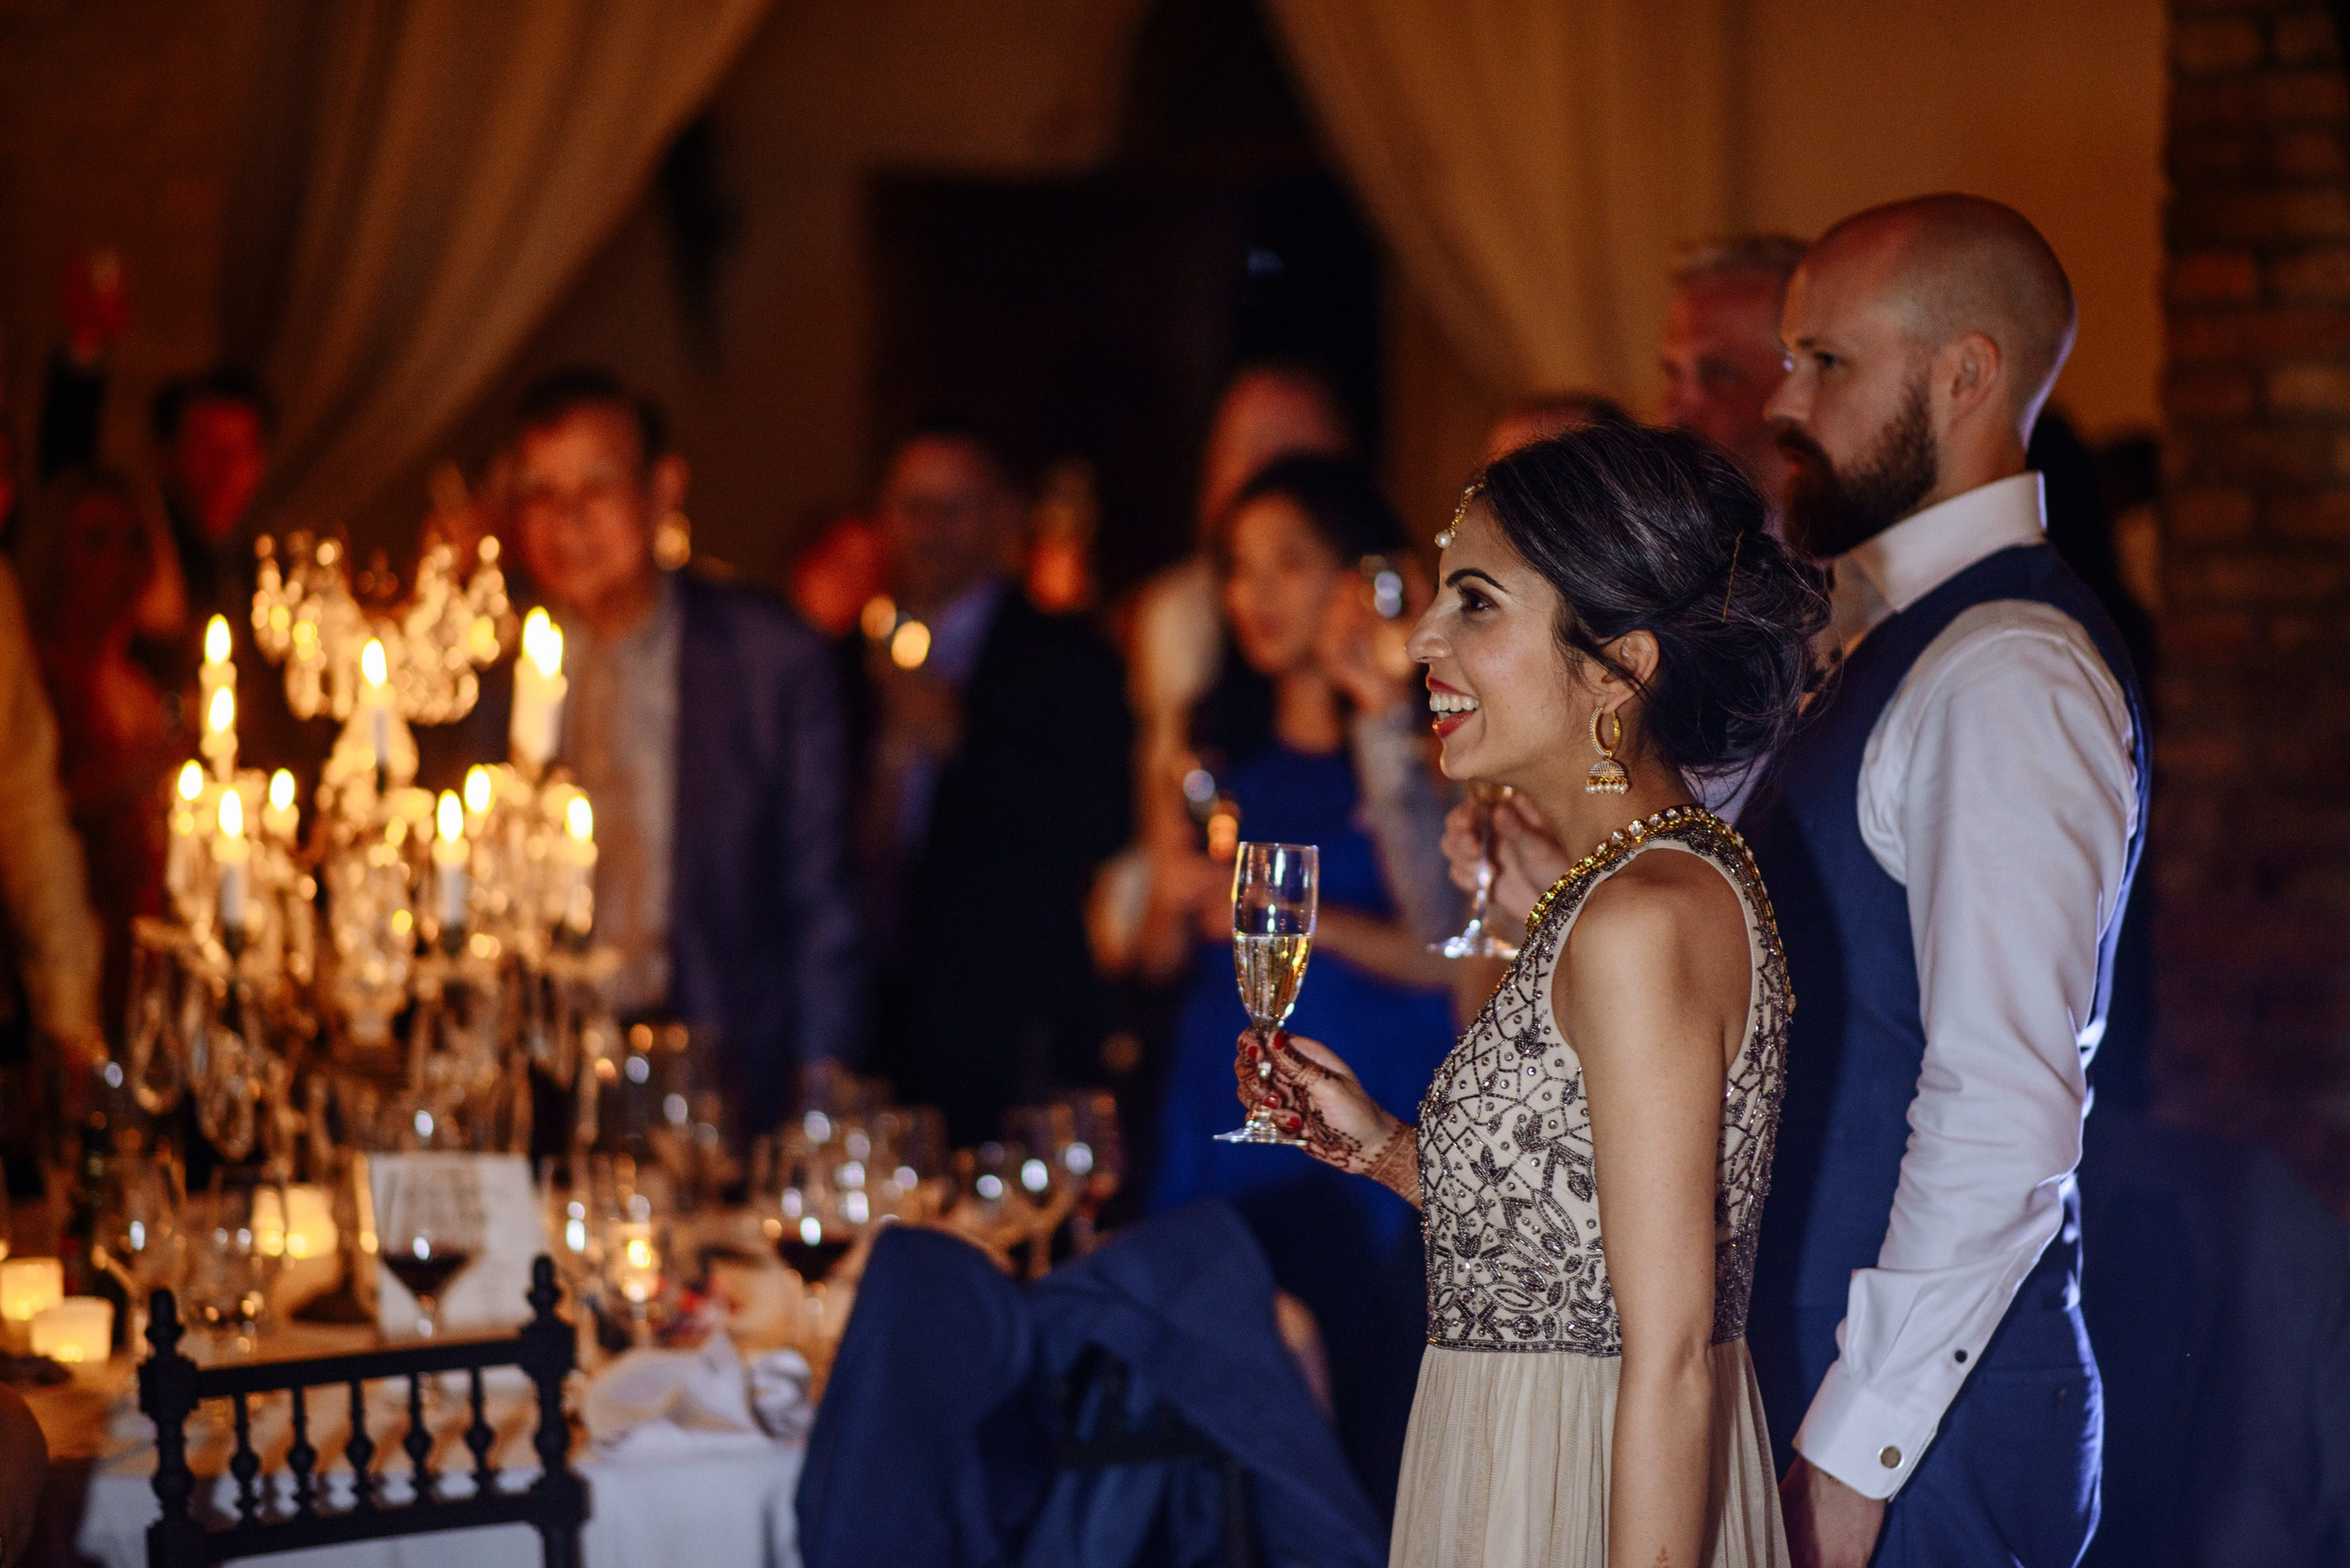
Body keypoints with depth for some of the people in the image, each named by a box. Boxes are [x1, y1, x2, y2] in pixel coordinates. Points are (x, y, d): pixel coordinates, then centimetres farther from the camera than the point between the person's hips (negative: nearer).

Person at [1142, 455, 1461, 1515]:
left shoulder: (1408, 743, -2)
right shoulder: (1228, 742, 14)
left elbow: (1445, 950, -10)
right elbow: (1161, 959, 17)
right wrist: (1176, 905, -3)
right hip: (1224, 1119, 5)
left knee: (1374, 1446, -7)